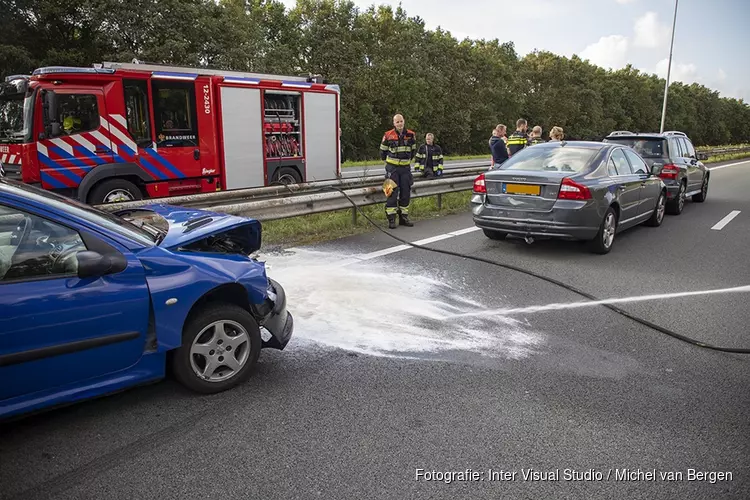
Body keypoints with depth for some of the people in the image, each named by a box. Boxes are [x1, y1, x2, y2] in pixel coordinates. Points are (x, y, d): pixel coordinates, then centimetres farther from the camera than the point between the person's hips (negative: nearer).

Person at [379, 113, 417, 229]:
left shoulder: (411, 135, 2)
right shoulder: (388, 136, -8)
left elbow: (413, 150, 19)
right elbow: (383, 150, 7)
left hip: (405, 167, 4)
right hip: (392, 167, -4)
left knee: (405, 193, 7)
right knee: (392, 192, -7)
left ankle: (404, 217, 17)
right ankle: (391, 219, -5)